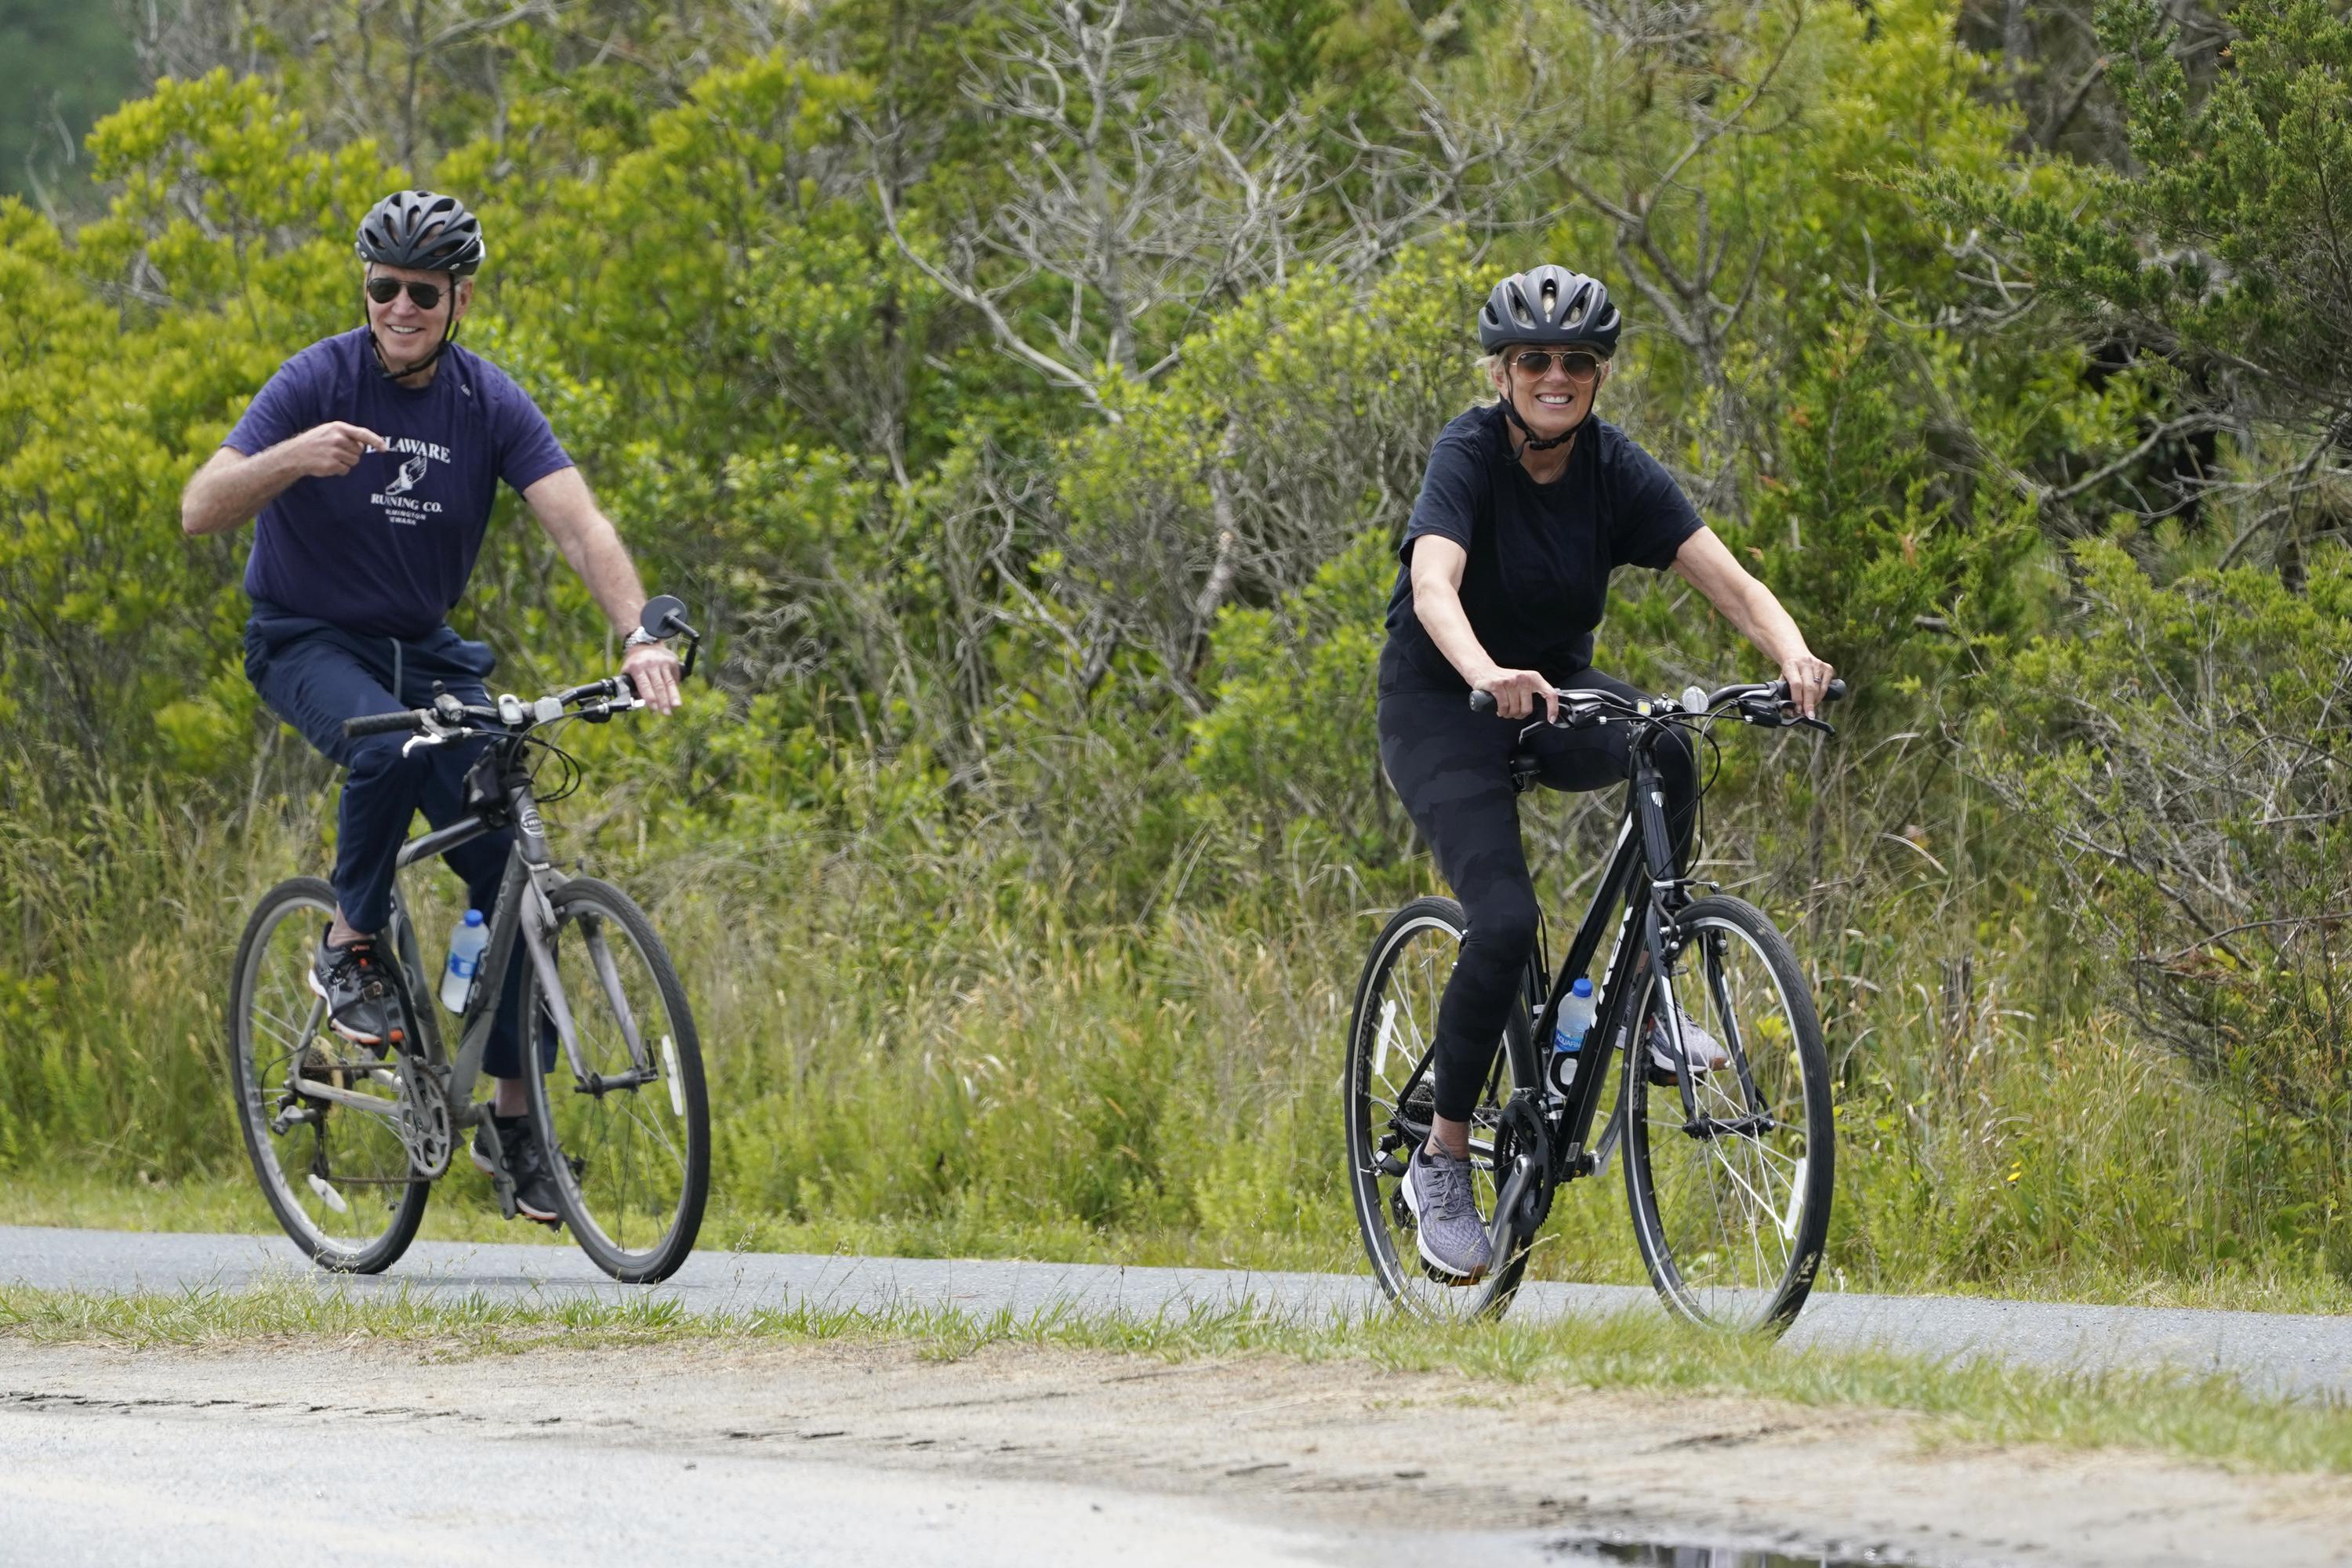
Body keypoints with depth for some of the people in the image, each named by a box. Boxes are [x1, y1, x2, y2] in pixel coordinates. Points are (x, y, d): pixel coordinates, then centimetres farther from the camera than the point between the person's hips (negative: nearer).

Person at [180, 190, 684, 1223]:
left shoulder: (489, 404, -8)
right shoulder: (317, 382, -15)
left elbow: (580, 525, -18)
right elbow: (201, 509, -23)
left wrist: (640, 634, -36)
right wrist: (294, 457, -43)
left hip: (427, 648, 3)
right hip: (307, 641, -3)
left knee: (508, 863, -8)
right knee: (386, 744, -37)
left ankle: (513, 1118, 4)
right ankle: (349, 950, -13)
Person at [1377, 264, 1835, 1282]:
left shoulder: (1615, 470, -10)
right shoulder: (1468, 456, -21)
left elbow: (1727, 579, -19)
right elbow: (1434, 587, -38)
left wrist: (1794, 656, -40)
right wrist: (1489, 676, -59)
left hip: (1557, 689, 4)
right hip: (1440, 703, -4)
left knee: (1666, 751, -30)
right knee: (1504, 921, -23)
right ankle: (1441, 1161, -5)